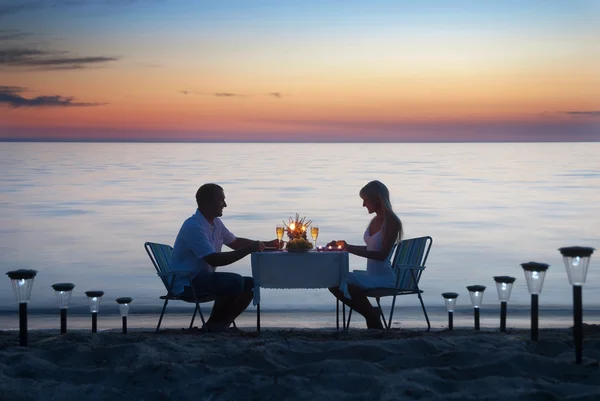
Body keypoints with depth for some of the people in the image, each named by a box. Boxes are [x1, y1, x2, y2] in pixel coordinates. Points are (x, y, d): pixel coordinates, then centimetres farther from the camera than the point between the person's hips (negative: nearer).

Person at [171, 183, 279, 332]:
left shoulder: (215, 223, 10)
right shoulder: (193, 226, -21)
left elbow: (235, 242, 25)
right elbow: (215, 260, -27)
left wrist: (267, 244, 13)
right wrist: (248, 250, -25)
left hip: (204, 278, 10)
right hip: (186, 283, -10)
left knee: (250, 284, 0)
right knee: (235, 281, -29)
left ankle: (221, 325, 2)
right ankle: (214, 325, -12)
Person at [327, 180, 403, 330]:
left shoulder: (392, 222, -14)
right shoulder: (375, 221, 11)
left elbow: (382, 254, -21)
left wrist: (350, 249, -23)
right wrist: (345, 246, 12)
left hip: (383, 278, -9)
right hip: (371, 276, 9)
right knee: (334, 283, -6)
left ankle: (372, 314, -3)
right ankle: (372, 315, -2)